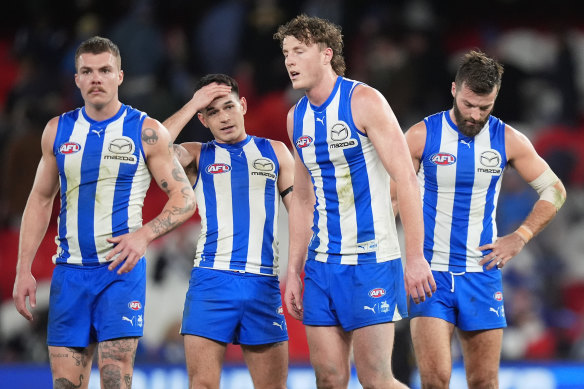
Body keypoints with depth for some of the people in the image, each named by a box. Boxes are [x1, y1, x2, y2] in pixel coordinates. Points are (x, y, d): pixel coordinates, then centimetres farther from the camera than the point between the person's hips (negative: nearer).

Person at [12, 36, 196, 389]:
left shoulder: (146, 132, -2)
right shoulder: (58, 130, 9)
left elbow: (185, 198, 0)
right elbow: (40, 201, 15)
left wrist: (143, 236, -17)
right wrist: (23, 270, 8)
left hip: (120, 267, -4)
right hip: (69, 271, 4)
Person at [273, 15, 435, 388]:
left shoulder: (363, 101, -9)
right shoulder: (297, 117, 11)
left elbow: (406, 180, -14)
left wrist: (415, 256, -20)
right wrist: (294, 271, 15)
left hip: (371, 261, -6)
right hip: (321, 264, 6)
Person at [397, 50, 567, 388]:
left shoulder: (508, 140, 1)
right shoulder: (422, 136, -4)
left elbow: (554, 190, 12)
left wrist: (520, 238, 0)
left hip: (481, 273, 2)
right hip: (430, 272, -2)